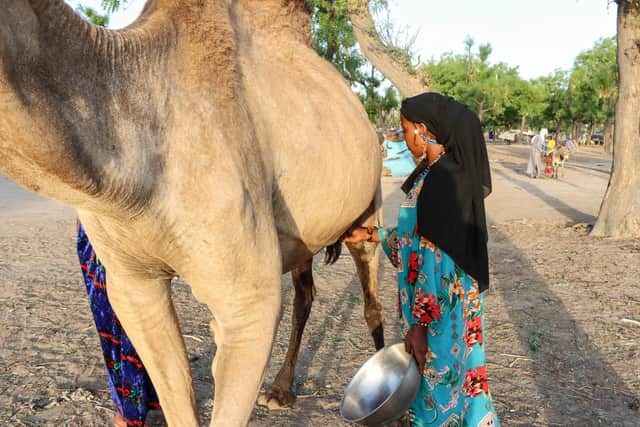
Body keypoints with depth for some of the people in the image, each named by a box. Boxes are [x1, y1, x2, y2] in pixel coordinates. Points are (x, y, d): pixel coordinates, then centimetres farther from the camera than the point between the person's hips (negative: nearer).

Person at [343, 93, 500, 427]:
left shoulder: (441, 180, -23)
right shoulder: (443, 171, 6)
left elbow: (436, 259, -24)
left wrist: (418, 323, -20)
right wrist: (372, 235, 17)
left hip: (440, 308, -9)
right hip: (452, 301, 9)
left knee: (436, 380, 7)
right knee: (456, 375, 22)